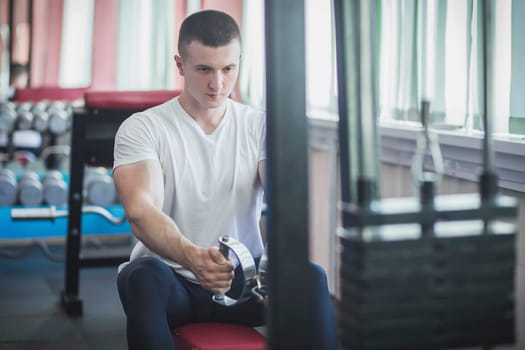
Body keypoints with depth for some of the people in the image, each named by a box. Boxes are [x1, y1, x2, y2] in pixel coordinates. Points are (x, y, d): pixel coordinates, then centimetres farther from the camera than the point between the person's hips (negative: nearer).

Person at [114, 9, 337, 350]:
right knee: (144, 277, -36)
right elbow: (141, 212, -22)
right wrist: (191, 256, -44)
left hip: (243, 279, 2)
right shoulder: (142, 128, -6)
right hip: (172, 280, -1)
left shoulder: (261, 127, 3)